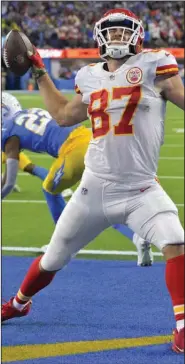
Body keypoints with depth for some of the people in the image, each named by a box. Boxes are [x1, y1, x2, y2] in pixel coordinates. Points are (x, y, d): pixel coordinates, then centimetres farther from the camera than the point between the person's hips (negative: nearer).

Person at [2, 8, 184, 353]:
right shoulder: (91, 78, 7)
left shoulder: (152, 67, -5)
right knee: (53, 258, 16)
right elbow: (63, 115, 22)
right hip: (95, 188, 4)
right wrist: (39, 72, 23)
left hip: (140, 189, -4)